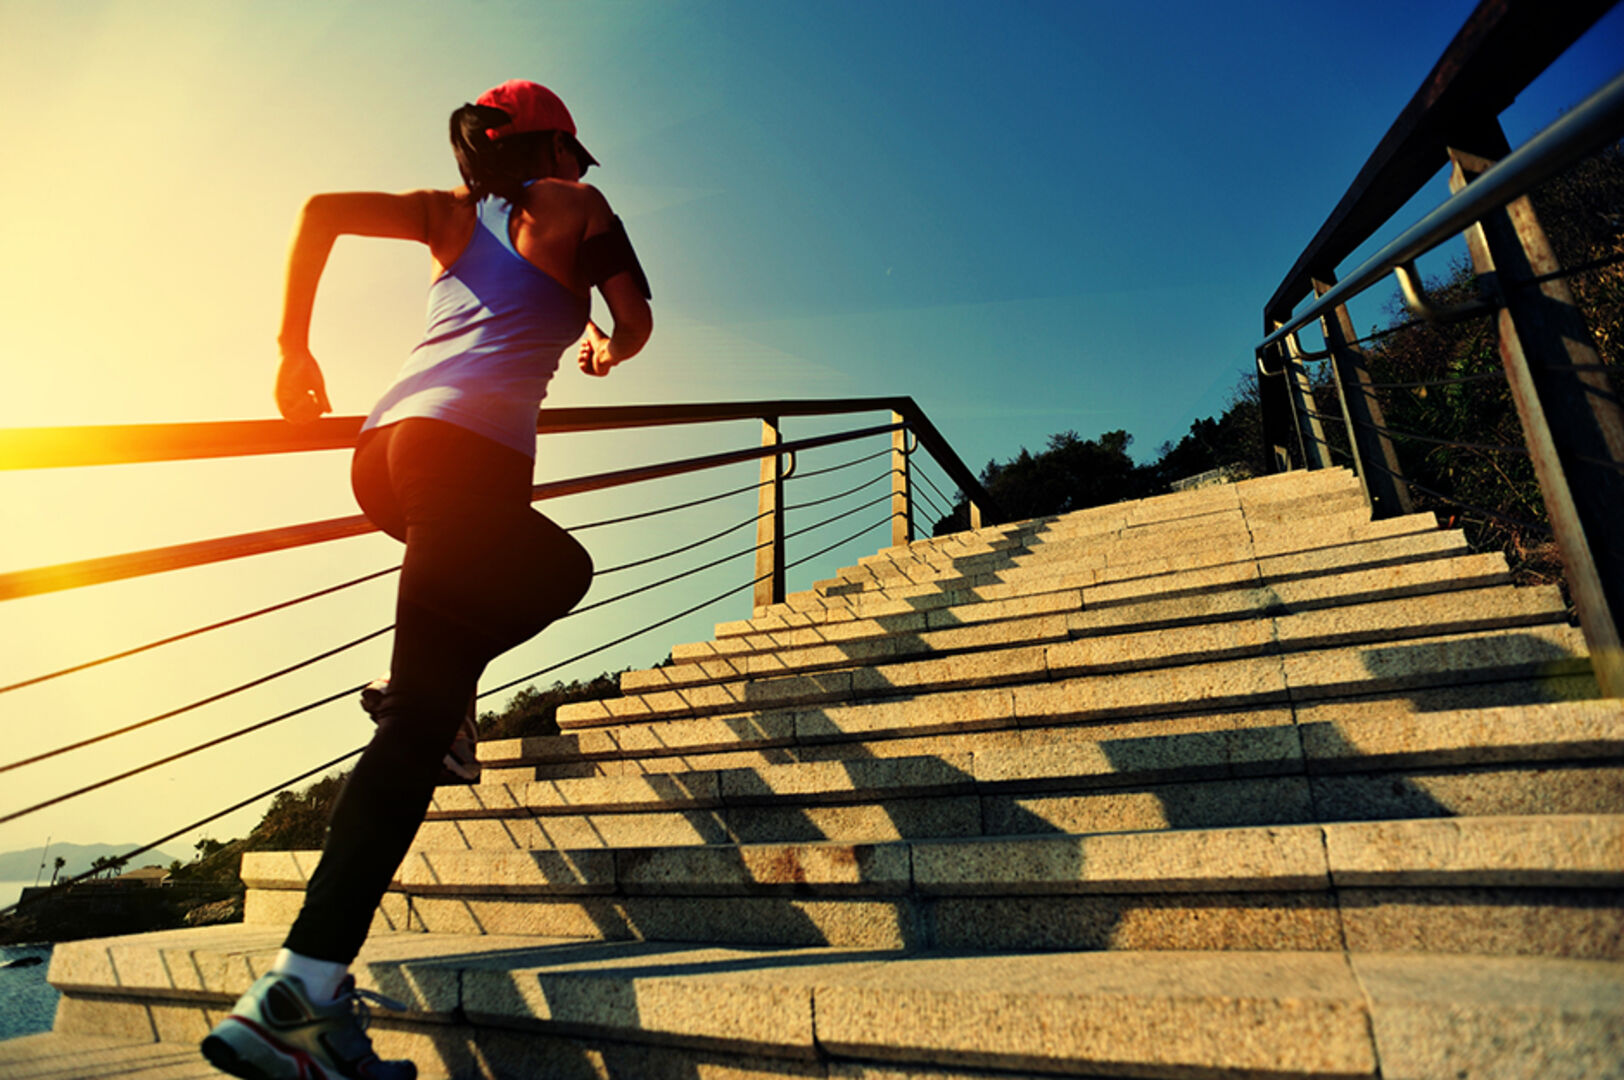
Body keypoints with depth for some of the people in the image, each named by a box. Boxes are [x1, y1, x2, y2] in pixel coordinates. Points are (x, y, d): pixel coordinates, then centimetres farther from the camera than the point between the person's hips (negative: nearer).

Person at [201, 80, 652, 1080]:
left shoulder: (453, 213, 27)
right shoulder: (573, 205, 15)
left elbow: (324, 207, 15)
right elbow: (636, 320, 11)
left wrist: (294, 344, 18)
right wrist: (605, 350, 34)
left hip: (385, 446, 8)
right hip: (468, 450, -8)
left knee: (560, 567, 29)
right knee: (420, 719, -8)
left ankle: (423, 681, 17)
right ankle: (302, 982, -7)